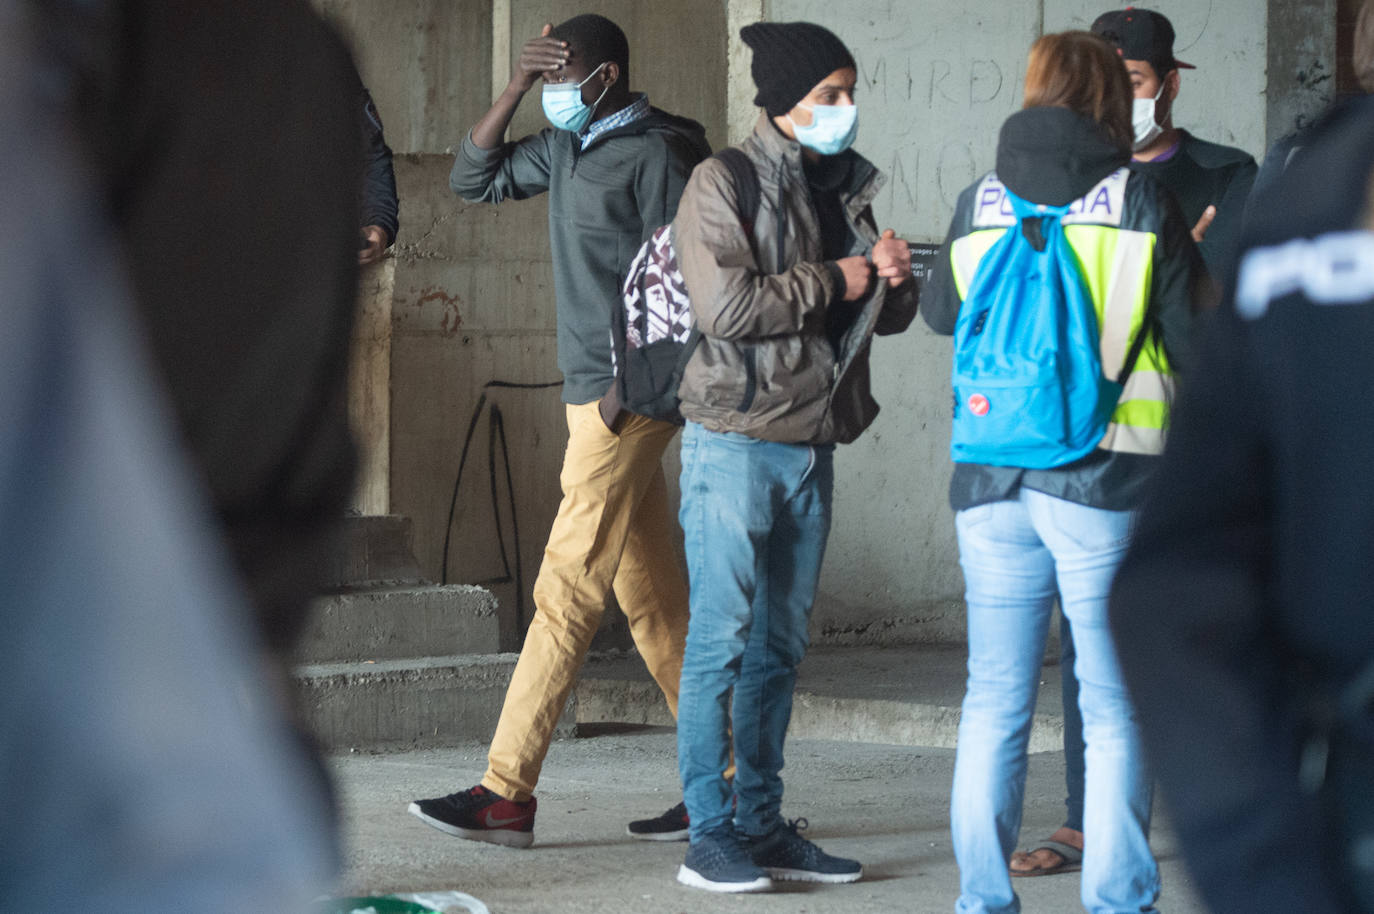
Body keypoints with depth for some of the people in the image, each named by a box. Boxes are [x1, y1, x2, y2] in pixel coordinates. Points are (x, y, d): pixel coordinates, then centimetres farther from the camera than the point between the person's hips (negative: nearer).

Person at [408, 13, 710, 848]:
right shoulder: (566, 147, 14)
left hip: (628, 397, -9)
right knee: (652, 597, 9)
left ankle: (508, 793, -11)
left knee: (567, 591, -10)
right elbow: (475, 178, 20)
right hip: (595, 392, 9)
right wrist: (516, 88, 8)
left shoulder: (655, 153, -11)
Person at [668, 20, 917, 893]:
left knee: (780, 647, 11)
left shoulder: (843, 190, 14)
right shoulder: (724, 184, -7)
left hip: (812, 444, 7)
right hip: (737, 440, -7)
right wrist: (833, 281, -12)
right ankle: (710, 835, -4)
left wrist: (894, 281, -4)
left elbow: (887, 315, 19)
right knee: (721, 639, -6)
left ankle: (762, 825, 16)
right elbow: (727, 305, -20)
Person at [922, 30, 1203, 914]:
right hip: (1109, 478, -3)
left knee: (994, 706, 9)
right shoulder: (1141, 201, -4)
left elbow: (941, 313, 22)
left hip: (992, 483, 3)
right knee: (1117, 709, 2)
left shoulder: (980, 204, 6)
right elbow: (1192, 341, -2)